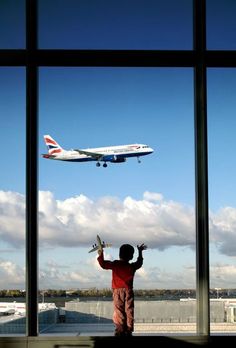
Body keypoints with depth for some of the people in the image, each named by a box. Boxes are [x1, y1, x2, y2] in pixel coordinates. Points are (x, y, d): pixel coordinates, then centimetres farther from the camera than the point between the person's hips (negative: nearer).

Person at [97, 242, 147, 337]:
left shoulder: (115, 264, -8)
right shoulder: (132, 267, 0)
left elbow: (103, 264, -12)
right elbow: (139, 263, 21)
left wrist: (100, 255, -2)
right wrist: (140, 252, 32)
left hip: (117, 291, -1)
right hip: (128, 291, 2)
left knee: (118, 311, -1)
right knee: (129, 311, 5)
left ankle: (120, 330, -7)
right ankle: (128, 330, 4)